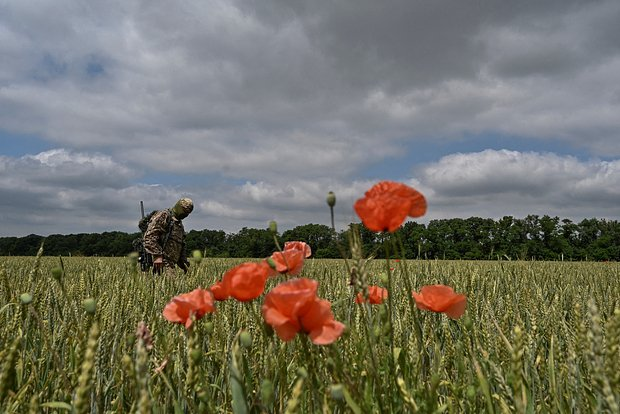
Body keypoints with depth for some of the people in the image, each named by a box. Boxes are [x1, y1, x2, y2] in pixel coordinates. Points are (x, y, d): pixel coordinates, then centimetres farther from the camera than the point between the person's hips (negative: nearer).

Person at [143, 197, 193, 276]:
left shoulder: (179, 224, 26)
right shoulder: (164, 216, -3)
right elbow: (149, 236, -16)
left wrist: (184, 262, 22)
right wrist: (157, 255, -22)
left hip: (171, 263, 9)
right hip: (162, 261, -9)